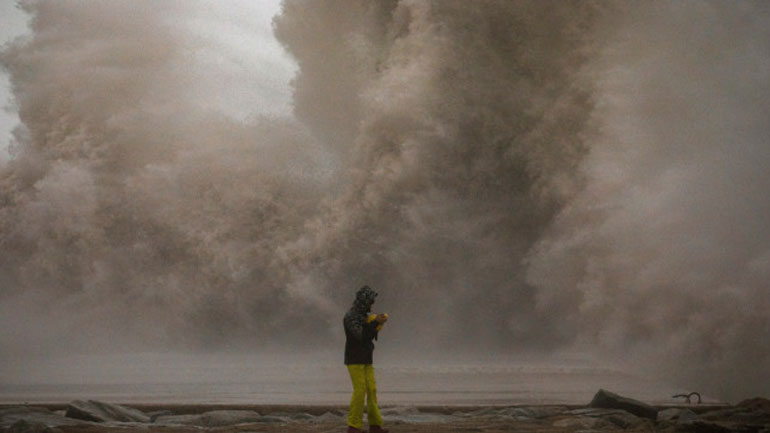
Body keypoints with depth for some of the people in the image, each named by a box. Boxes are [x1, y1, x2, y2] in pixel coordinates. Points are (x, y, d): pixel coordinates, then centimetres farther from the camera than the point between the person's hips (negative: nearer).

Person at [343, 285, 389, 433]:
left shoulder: (363, 316, 13)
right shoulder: (350, 317, -14)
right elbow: (360, 335, -26)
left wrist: (377, 324, 1)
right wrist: (375, 322, -23)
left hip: (366, 360, 9)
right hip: (355, 360, -9)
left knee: (372, 390, 4)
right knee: (359, 391, -11)